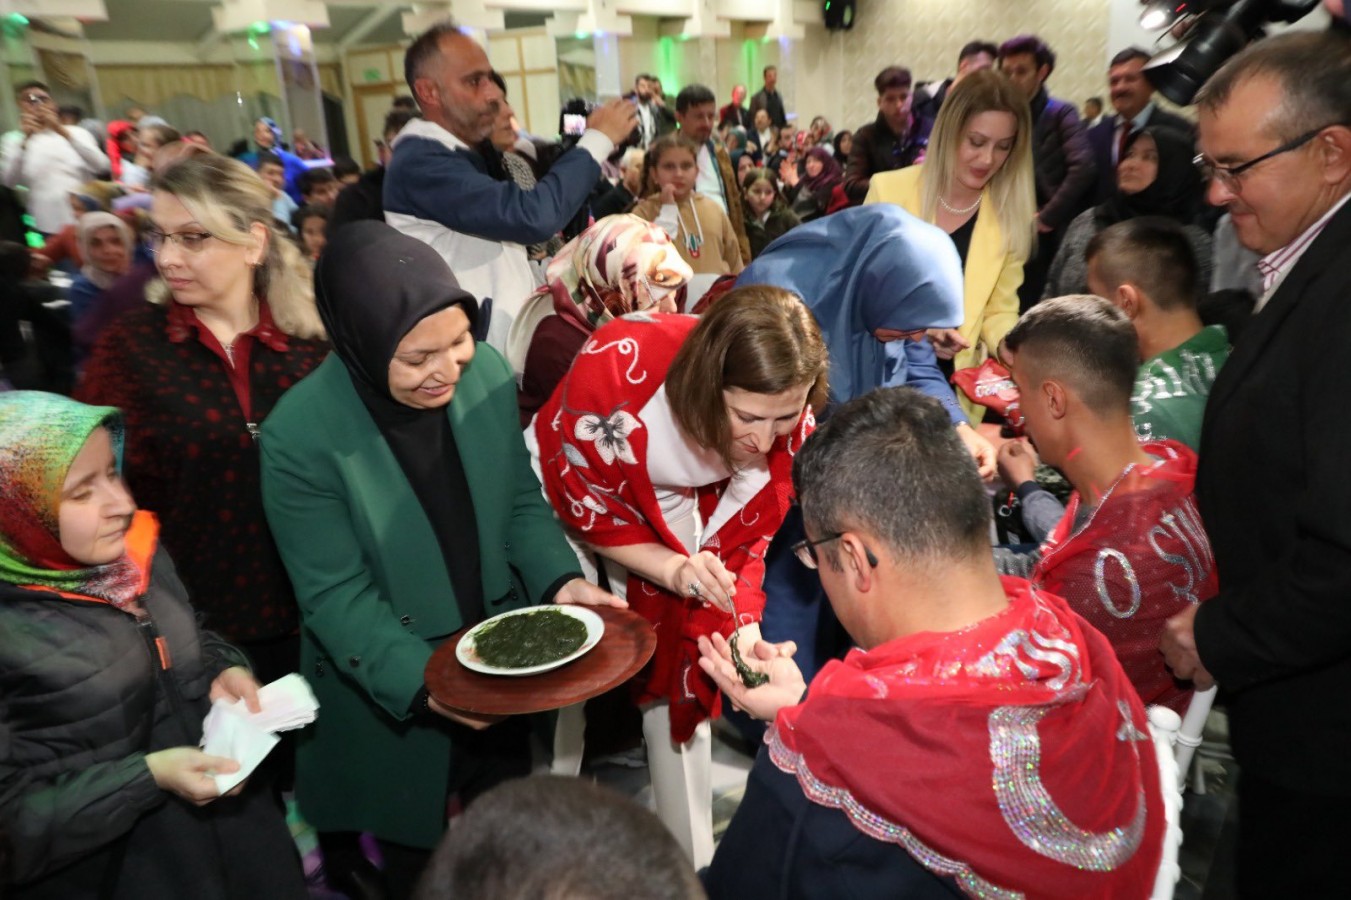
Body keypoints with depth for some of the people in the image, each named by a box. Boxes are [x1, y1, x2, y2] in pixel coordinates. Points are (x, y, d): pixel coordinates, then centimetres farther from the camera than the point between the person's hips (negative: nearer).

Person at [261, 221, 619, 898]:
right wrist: (422, 684, -29)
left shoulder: (488, 373, -14)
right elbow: (337, 595, -20)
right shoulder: (300, 436, -25)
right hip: (389, 696, -3)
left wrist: (559, 579, -17)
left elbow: (521, 503, -2)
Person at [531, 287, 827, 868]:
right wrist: (671, 568, -31)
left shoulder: (784, 416, -24)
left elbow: (746, 531, -11)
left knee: (683, 680, 7)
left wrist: (744, 621, -26)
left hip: (677, 516, 3)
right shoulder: (617, 366, -37)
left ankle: (692, 860, 27)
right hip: (569, 499, -2)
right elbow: (579, 501, -22)